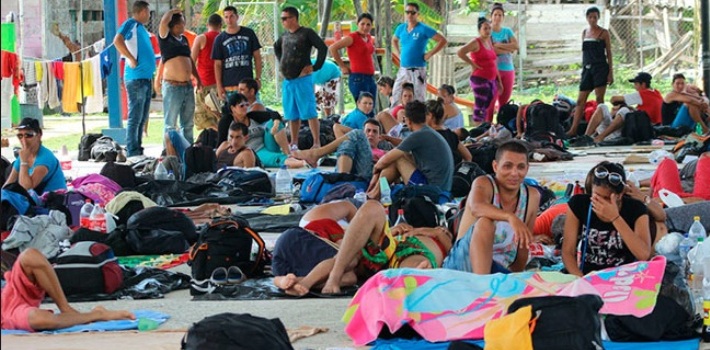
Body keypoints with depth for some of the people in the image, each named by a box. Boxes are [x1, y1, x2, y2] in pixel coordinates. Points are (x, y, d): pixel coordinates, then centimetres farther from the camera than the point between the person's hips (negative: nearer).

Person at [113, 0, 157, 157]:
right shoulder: (131, 24, -6)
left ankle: (138, 152, 18)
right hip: (136, 78, -9)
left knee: (142, 119, 13)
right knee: (135, 118, -9)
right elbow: (117, 41, -22)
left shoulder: (141, 27, 20)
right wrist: (131, 59, -20)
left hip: (146, 78, 9)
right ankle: (132, 153, -8)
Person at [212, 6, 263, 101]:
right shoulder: (220, 39, 6)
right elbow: (218, 65, 7)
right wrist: (219, 86, -1)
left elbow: (257, 57, 10)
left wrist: (258, 78, 2)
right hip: (229, 85, 0)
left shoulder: (249, 33, 7)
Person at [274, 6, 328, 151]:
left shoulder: (306, 33, -7)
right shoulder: (284, 36, 13)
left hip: (302, 79, -7)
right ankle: (294, 143, 18)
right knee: (292, 114, 11)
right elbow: (276, 48, 33)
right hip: (287, 80, 7)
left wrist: (315, 67, -14)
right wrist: (281, 63, 20)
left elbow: (323, 48, -14)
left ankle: (317, 143, -7)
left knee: (309, 112, -8)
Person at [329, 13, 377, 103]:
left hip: (371, 78, 8)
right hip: (358, 78, -8)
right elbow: (332, 48, -15)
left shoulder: (370, 38, 14)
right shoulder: (353, 37, -8)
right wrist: (343, 66, -9)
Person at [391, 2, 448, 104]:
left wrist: (429, 54, -11)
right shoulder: (401, 28, 9)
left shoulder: (423, 29, -8)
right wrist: (398, 54, 14)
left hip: (417, 71, -6)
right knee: (396, 97, 6)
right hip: (403, 70, 6)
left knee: (418, 100, -3)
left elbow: (443, 41, -10)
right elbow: (394, 40, 30)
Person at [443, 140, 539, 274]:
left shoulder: (532, 197, 7)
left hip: (500, 270, 3)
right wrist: (511, 218, -48)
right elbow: (476, 207, -32)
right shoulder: (484, 184, -7)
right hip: (464, 262, -3)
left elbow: (523, 246, 13)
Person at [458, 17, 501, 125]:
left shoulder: (490, 42, 16)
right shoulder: (476, 43, -7)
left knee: (487, 108, 8)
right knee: (480, 106, -11)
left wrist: (499, 81, 18)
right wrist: (472, 64, -14)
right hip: (480, 79, -8)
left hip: (491, 80, 8)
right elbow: (460, 52, -21)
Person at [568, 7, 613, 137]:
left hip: (600, 67, -5)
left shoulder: (604, 33, -1)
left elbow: (609, 53, -1)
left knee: (599, 99, -5)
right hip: (587, 68, 5)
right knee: (580, 100, 0)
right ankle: (573, 130, -2)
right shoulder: (584, 32, 14)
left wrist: (611, 72, -6)